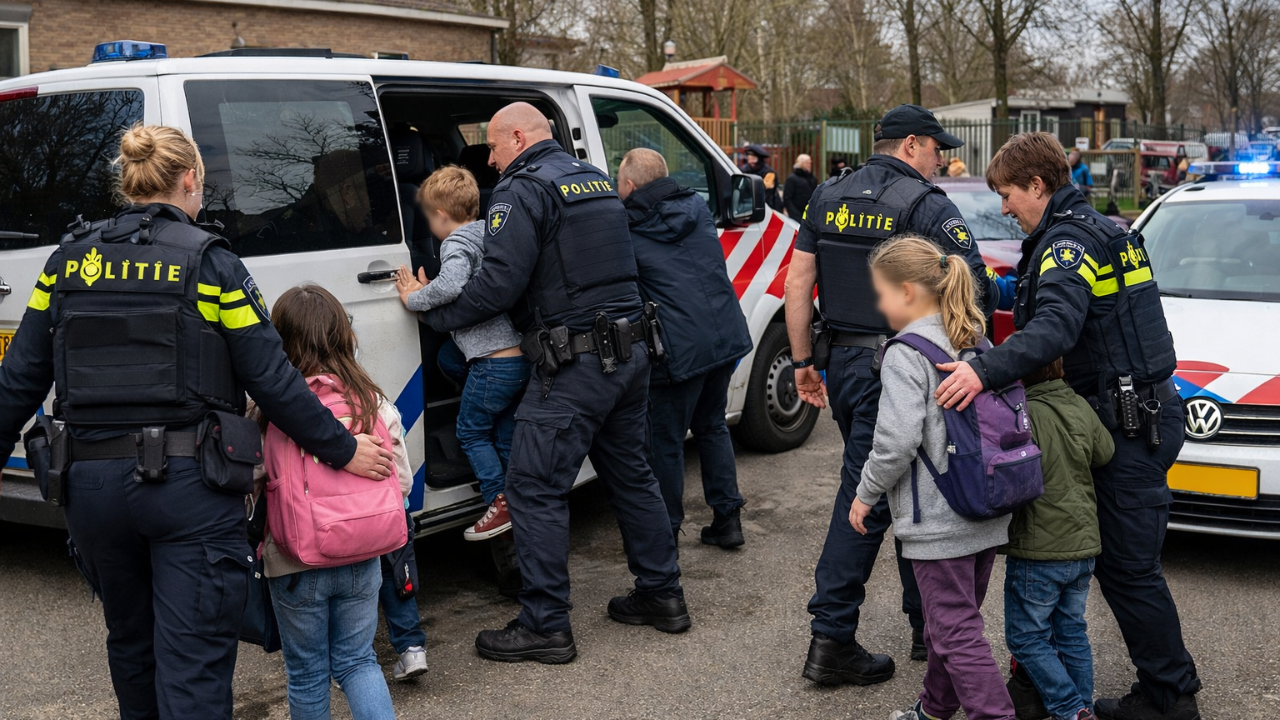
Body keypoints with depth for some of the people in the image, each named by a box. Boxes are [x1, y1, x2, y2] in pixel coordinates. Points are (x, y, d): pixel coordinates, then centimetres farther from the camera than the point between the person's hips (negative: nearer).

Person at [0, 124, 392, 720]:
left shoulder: (69, 260, 7)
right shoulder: (206, 260, -6)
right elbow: (270, 380, -8)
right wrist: (342, 450, 0)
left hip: (92, 483, 5)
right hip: (189, 483, -4)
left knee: (130, 642, 25)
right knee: (193, 662, -1)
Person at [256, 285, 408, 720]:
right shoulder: (375, 403, -6)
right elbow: (402, 481, 0)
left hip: (295, 566, -2)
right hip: (362, 561, 2)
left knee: (307, 673, 16)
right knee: (357, 660, 19)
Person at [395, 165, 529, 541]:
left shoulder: (457, 242, -10)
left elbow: (451, 285, -30)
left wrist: (414, 299, -15)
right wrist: (425, 291, 22)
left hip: (494, 362, -8)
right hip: (522, 355, 9)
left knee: (471, 432, 6)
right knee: (505, 434, 18)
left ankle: (501, 502, 4)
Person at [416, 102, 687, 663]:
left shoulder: (524, 190, -10)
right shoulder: (596, 181, 18)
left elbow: (498, 284, -17)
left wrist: (431, 313, -5)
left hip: (573, 364, -9)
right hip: (628, 353, 9)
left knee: (534, 487, -3)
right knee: (629, 473, 19)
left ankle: (545, 626, 1)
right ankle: (661, 594, 27)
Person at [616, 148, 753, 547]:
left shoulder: (626, 230, -6)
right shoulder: (698, 207, 11)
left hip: (681, 348, -6)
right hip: (727, 336, 7)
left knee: (665, 441, 7)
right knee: (712, 425, 22)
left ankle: (666, 534, 17)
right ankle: (727, 519, 26)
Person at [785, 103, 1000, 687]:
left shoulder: (828, 197, 10)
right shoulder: (926, 205, -9)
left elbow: (798, 281, 8)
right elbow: (975, 288, -17)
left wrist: (803, 362, 12)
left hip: (842, 362, 7)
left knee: (894, 489, 16)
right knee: (867, 495, 0)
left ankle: (925, 625, 23)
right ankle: (831, 639, 6)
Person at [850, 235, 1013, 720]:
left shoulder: (905, 355, -16)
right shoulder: (977, 341, 9)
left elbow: (898, 441, -22)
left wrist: (866, 493, -8)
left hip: (937, 520, -9)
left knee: (957, 633, -1)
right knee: (955, 619, 21)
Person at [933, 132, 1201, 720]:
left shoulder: (1068, 240, -15)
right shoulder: (1101, 230, 17)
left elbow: (1055, 326, -33)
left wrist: (986, 371, -45)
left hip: (1130, 425, -10)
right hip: (1140, 413, 10)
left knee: (1128, 565, -3)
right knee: (1120, 560, 16)